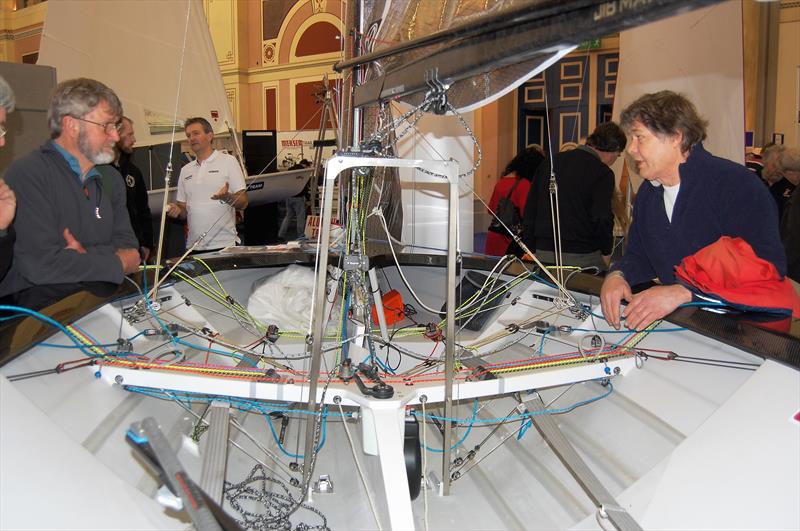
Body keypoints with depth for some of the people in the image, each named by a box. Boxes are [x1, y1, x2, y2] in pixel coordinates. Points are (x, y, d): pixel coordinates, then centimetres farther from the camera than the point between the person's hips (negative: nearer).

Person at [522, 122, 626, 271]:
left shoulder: (550, 162, 10)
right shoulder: (603, 173, -8)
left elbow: (530, 209, 12)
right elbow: (602, 219, -13)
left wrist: (531, 248, 18)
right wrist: (606, 253, 3)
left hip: (543, 254, 5)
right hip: (583, 258, -5)